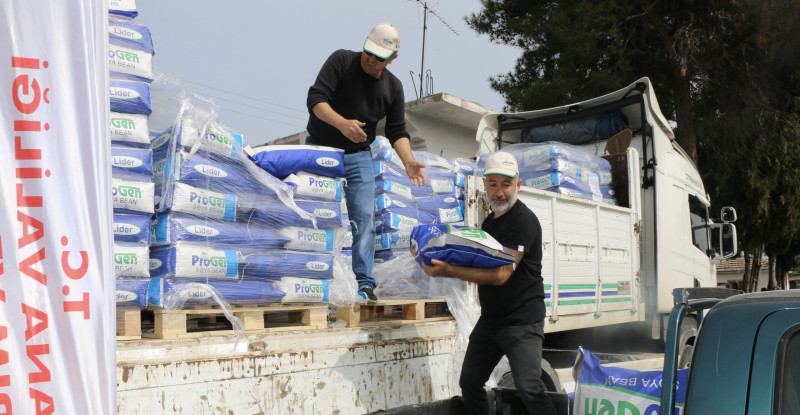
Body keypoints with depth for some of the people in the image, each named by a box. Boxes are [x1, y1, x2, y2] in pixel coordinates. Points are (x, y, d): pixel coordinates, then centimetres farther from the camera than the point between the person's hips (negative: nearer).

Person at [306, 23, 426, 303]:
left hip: (358, 157, 3)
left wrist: (408, 162, -14)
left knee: (364, 217, -9)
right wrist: (342, 124, -36)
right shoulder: (341, 61, -9)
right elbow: (315, 98, -19)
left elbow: (397, 132, 4)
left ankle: (364, 283, -7)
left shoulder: (393, 87, 3)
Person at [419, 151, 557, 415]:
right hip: (489, 319, 9)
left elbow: (501, 274, -23)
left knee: (529, 389, -16)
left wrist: (449, 270, -27)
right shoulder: (490, 221, 14)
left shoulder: (524, 221, -15)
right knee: (470, 383, 12)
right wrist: (441, 263, 4)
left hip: (521, 321, -8)